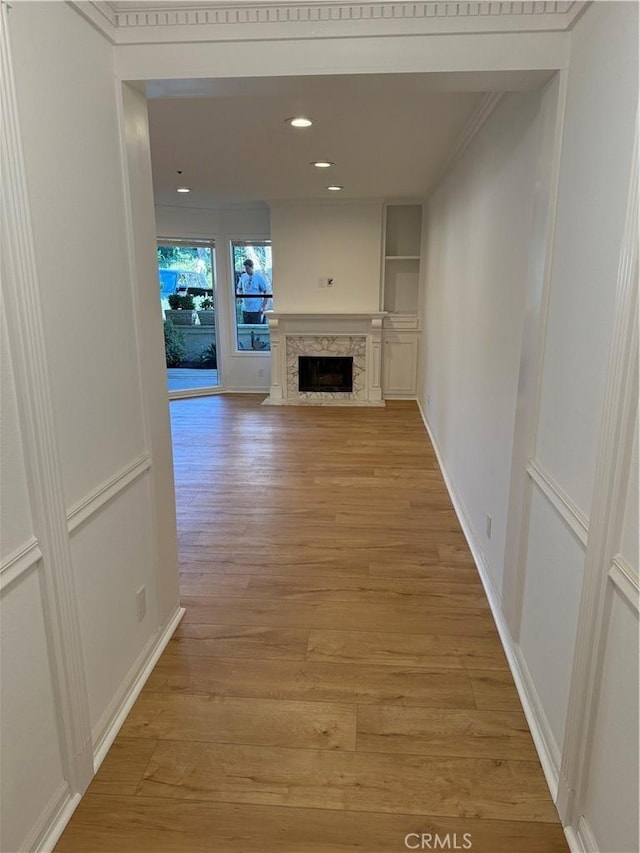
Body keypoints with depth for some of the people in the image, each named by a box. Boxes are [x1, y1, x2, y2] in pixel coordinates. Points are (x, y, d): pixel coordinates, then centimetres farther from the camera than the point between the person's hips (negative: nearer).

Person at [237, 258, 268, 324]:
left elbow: (266, 293, -5)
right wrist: (240, 293, -1)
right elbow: (239, 289, 22)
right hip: (245, 309, 5)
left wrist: (263, 307, -9)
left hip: (256, 309, -4)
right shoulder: (243, 276, 7)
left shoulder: (259, 277, -6)